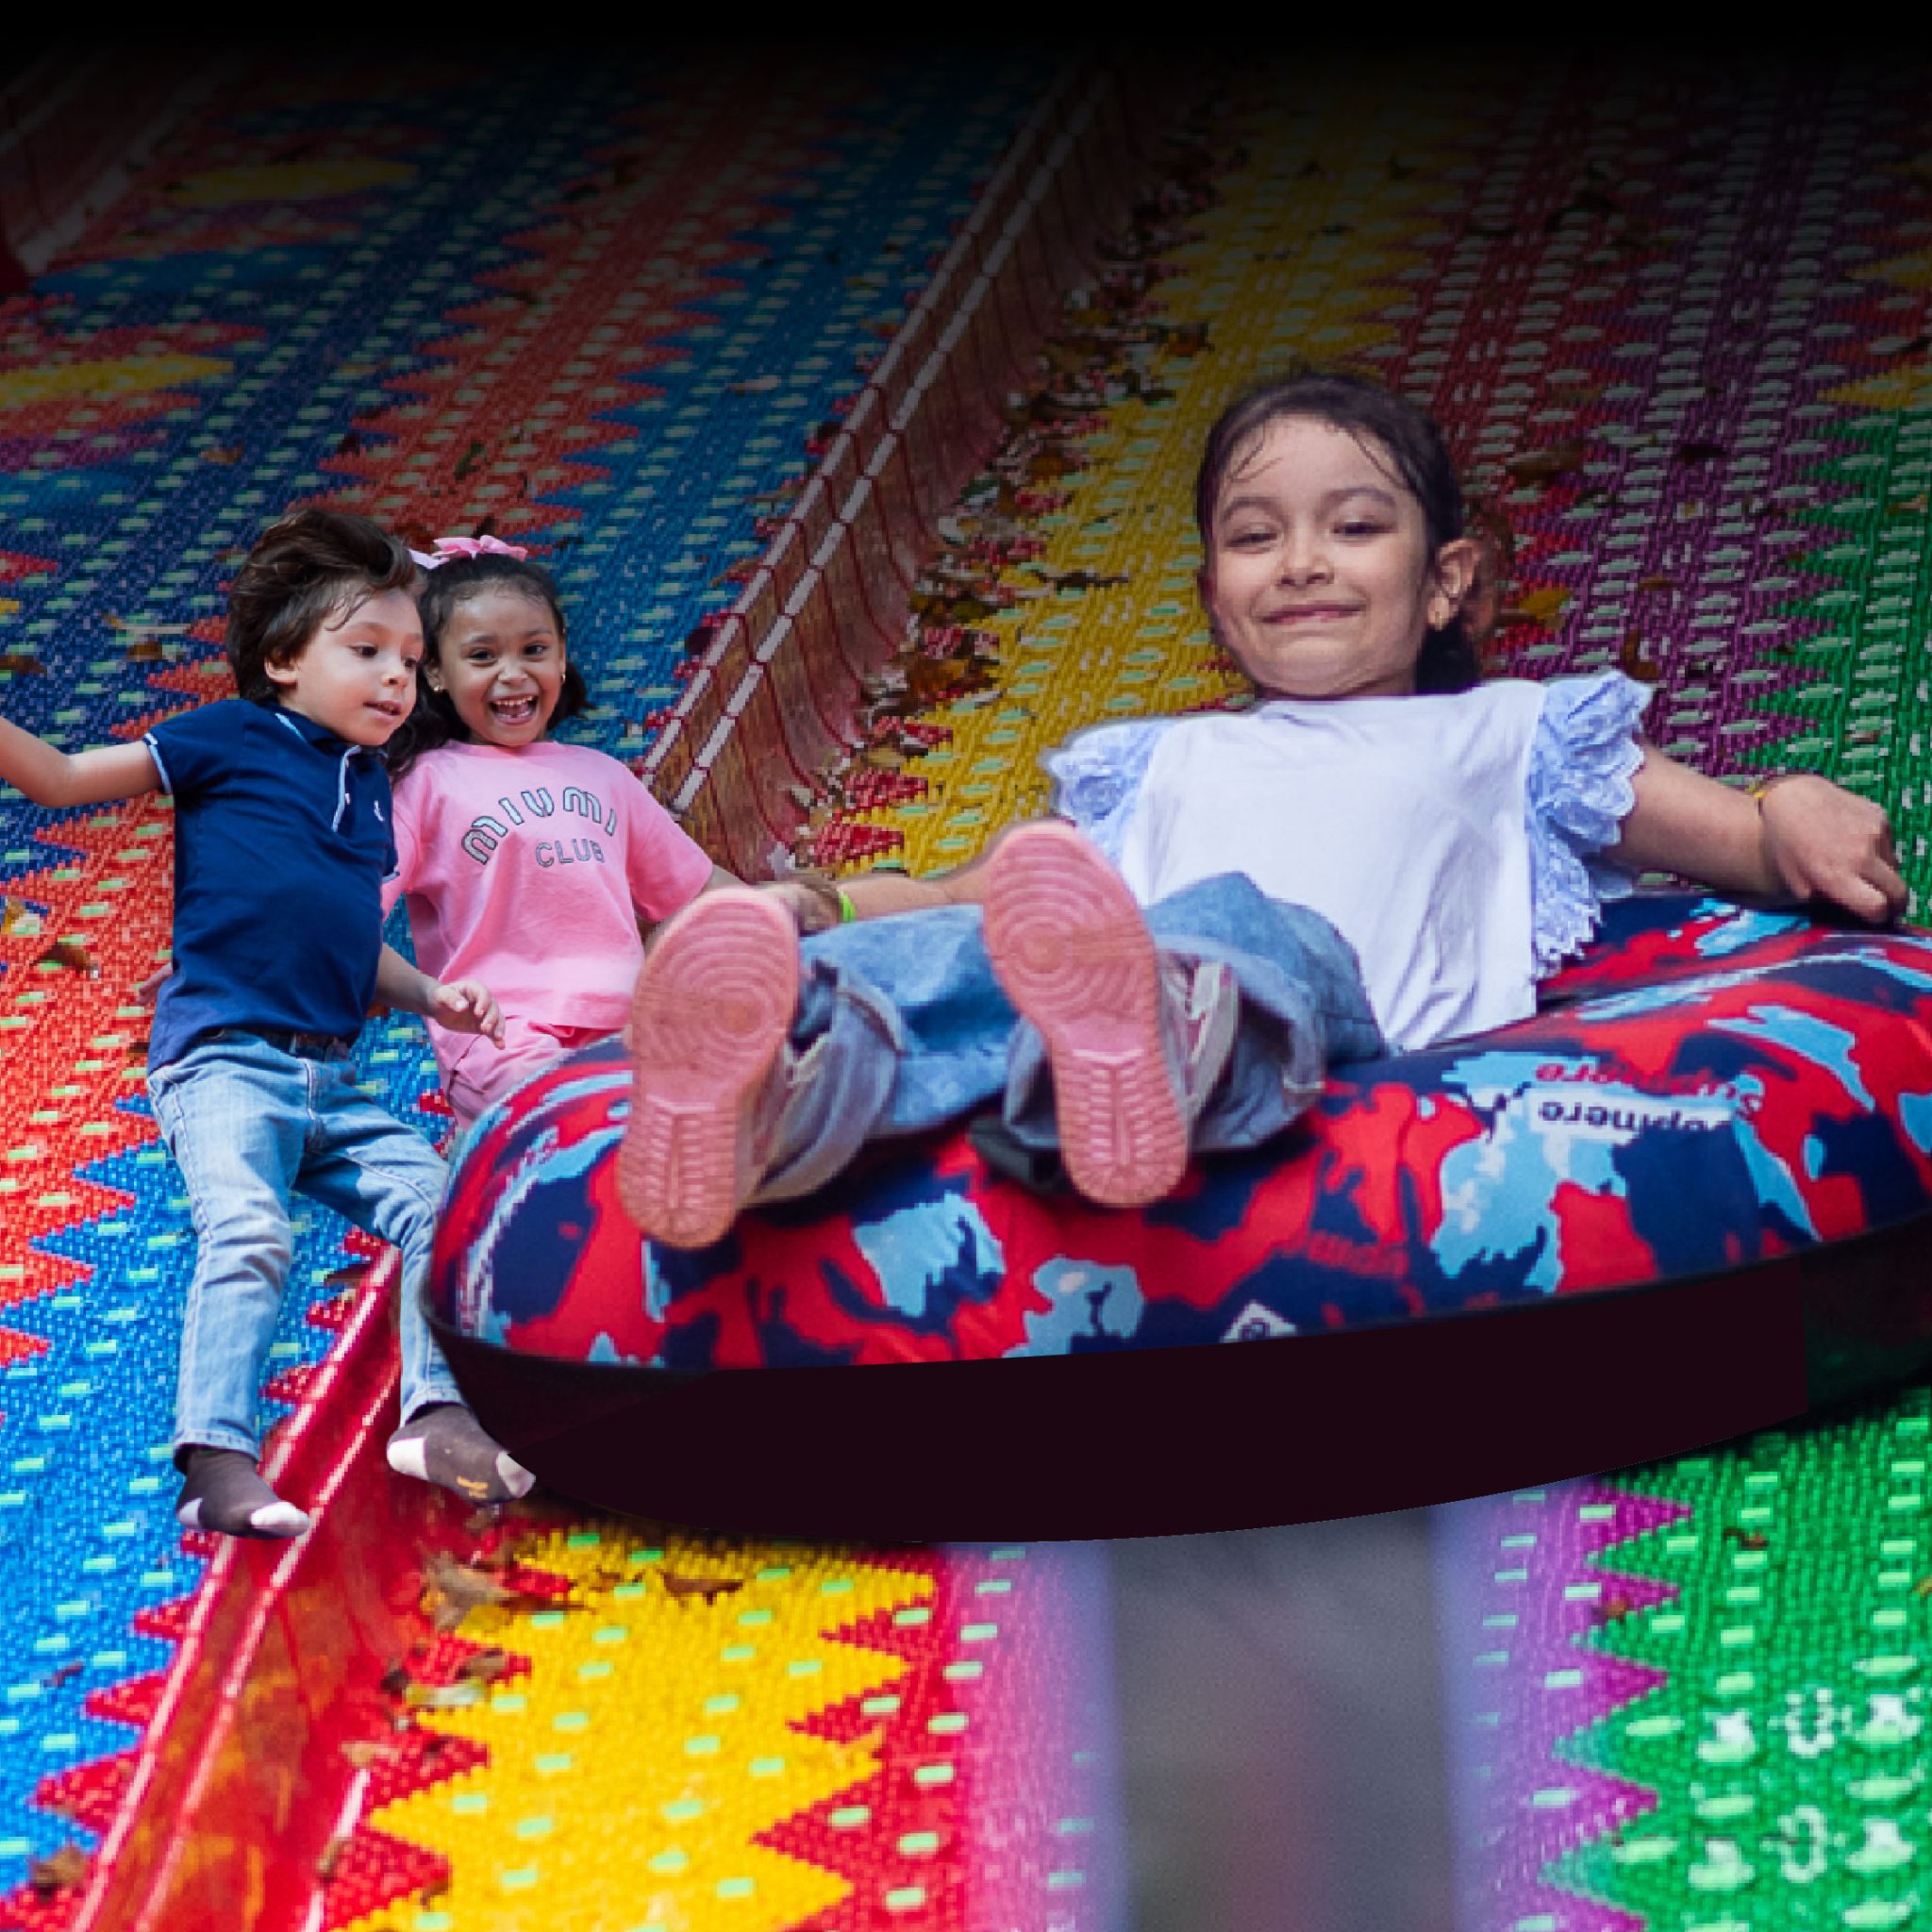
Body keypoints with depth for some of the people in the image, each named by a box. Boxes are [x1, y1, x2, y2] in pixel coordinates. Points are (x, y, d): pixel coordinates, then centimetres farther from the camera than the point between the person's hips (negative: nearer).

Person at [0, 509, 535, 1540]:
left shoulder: (368, 780, 20)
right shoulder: (228, 739, 1)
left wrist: (429, 994, 15)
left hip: (329, 1083, 7)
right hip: (222, 1059, -7)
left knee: (436, 1202, -6)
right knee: (249, 1231, -27)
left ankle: (436, 1415, 0)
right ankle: (215, 1462, -30)